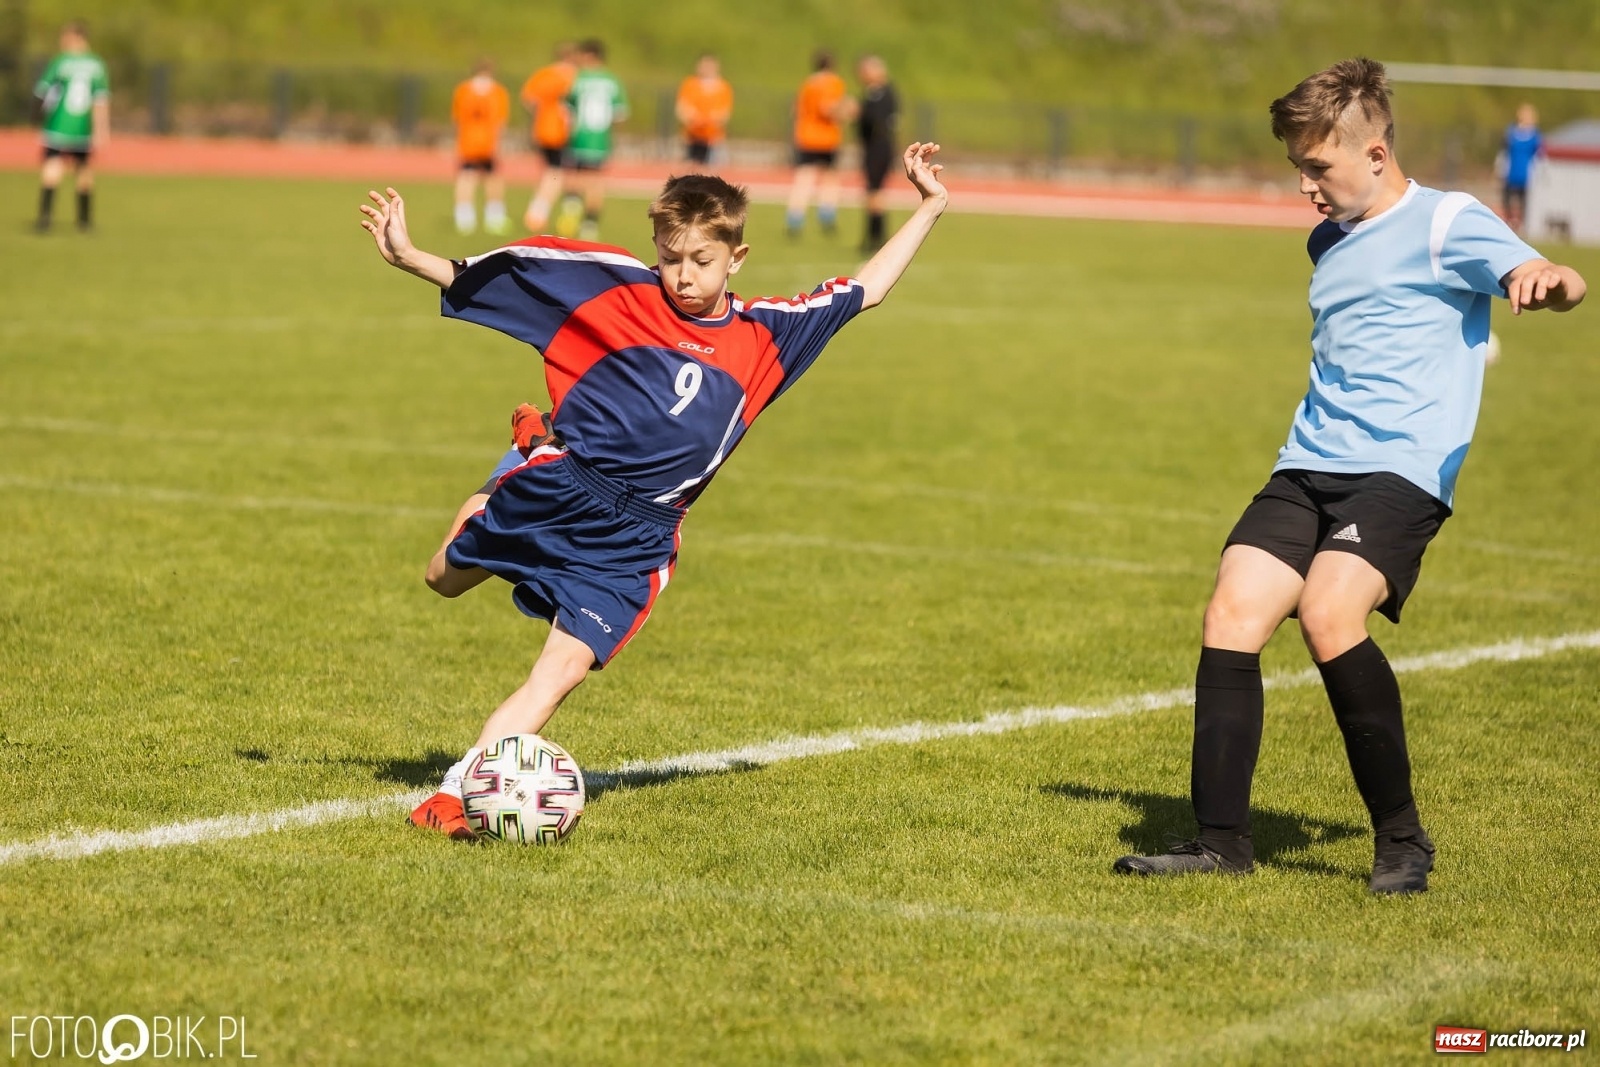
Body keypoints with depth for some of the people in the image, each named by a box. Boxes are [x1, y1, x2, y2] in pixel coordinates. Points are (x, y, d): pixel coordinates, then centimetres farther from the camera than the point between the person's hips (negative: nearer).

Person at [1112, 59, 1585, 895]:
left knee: (1328, 615, -27)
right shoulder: (1329, 244, 21)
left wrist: (1548, 282, -40)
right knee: (1232, 613, -11)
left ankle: (1401, 837, -12)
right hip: (1309, 466, 7)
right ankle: (1220, 841, -5)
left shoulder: (1446, 224, -4)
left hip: (1404, 470, -7)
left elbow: (1562, 286, -18)